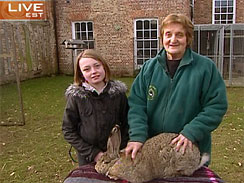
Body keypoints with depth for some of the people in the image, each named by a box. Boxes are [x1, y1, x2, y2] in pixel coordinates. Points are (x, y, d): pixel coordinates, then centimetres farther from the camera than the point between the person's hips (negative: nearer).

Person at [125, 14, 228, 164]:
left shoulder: (206, 67, -7)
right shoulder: (149, 67, 1)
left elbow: (217, 106, -10)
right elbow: (137, 104, -5)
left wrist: (192, 132, -19)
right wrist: (137, 135, -18)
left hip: (191, 150, -2)